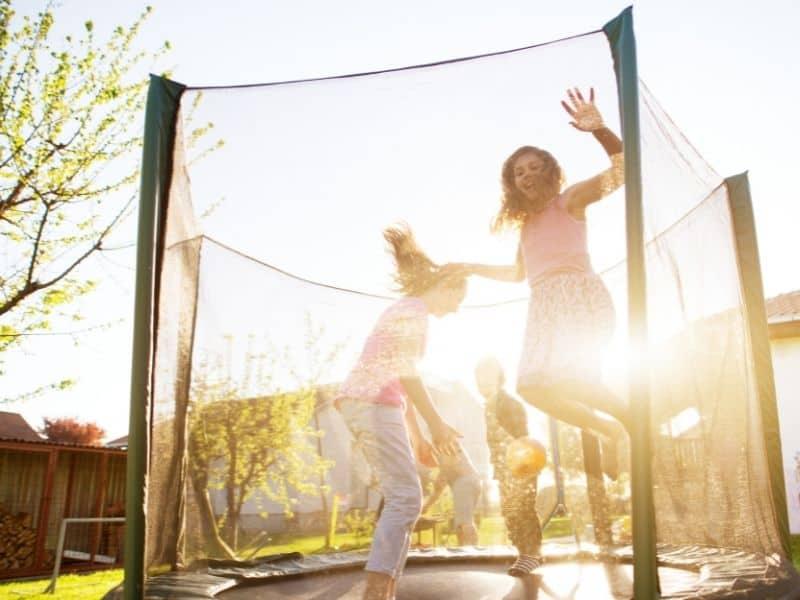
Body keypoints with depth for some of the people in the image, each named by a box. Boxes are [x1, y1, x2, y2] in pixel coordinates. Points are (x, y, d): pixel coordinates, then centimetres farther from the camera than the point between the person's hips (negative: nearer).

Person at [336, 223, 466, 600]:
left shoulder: (407, 311, 27)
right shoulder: (414, 309, -5)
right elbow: (405, 372, -16)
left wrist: (416, 436, 24)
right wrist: (436, 424, -13)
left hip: (367, 403, 10)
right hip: (372, 403, -10)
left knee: (402, 499, 9)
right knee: (405, 498, -13)